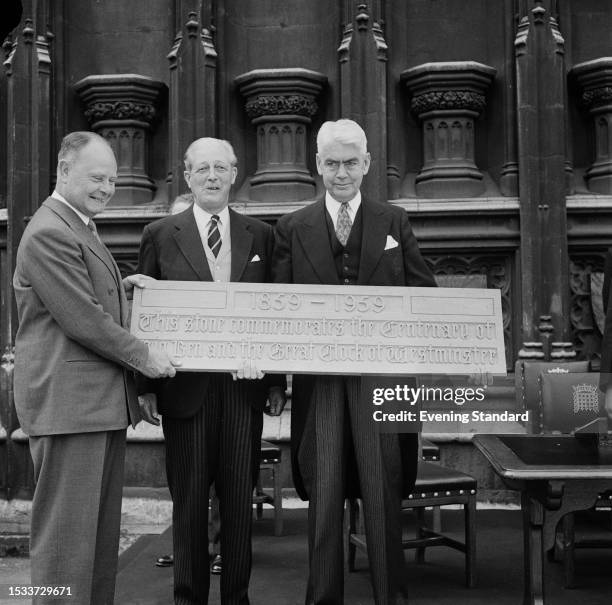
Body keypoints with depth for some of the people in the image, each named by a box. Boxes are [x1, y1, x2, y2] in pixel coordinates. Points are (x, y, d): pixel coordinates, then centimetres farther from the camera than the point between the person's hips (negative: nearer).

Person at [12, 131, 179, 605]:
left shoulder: (79, 227, 20)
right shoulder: (48, 233, -14)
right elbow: (82, 320, -17)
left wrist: (116, 287, 8)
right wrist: (143, 357, -9)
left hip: (103, 402, 10)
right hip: (69, 401, -10)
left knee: (103, 529, 15)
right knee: (67, 533, -2)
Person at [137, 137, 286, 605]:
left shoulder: (261, 235, 9)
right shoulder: (161, 235, 5)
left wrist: (277, 381, 3)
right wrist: (146, 386, -5)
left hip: (245, 385, 1)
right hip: (185, 385, -1)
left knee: (240, 497, 7)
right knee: (189, 499, 6)